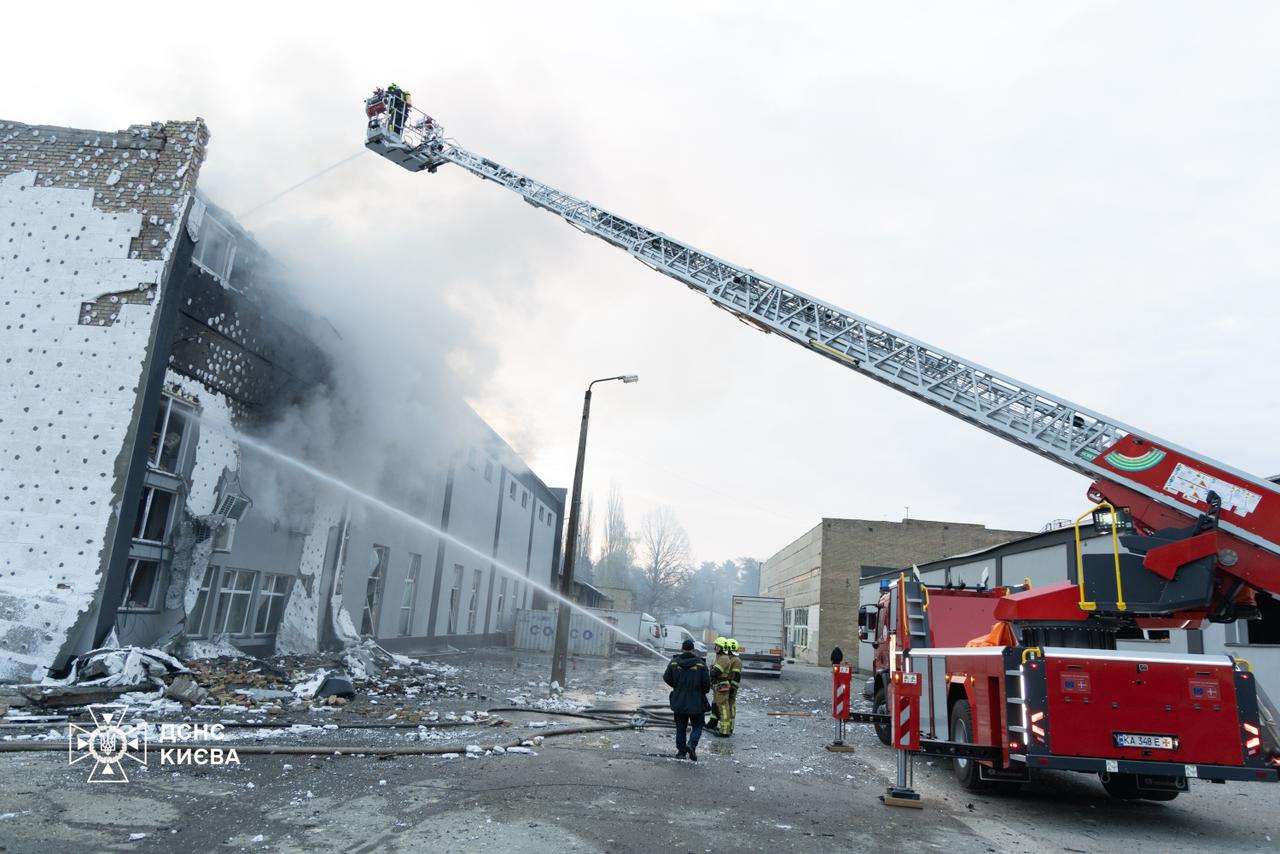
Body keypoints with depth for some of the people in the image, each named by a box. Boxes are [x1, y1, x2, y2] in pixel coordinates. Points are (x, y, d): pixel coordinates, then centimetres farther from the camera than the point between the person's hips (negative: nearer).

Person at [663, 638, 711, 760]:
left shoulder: (674, 663, -5)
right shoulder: (700, 664, -11)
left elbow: (667, 679, 6)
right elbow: (707, 683, -8)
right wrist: (702, 692, 14)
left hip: (678, 702, 2)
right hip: (696, 703, -2)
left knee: (680, 728, 15)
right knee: (697, 726, 10)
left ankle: (681, 751, 16)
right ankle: (691, 744, -12)